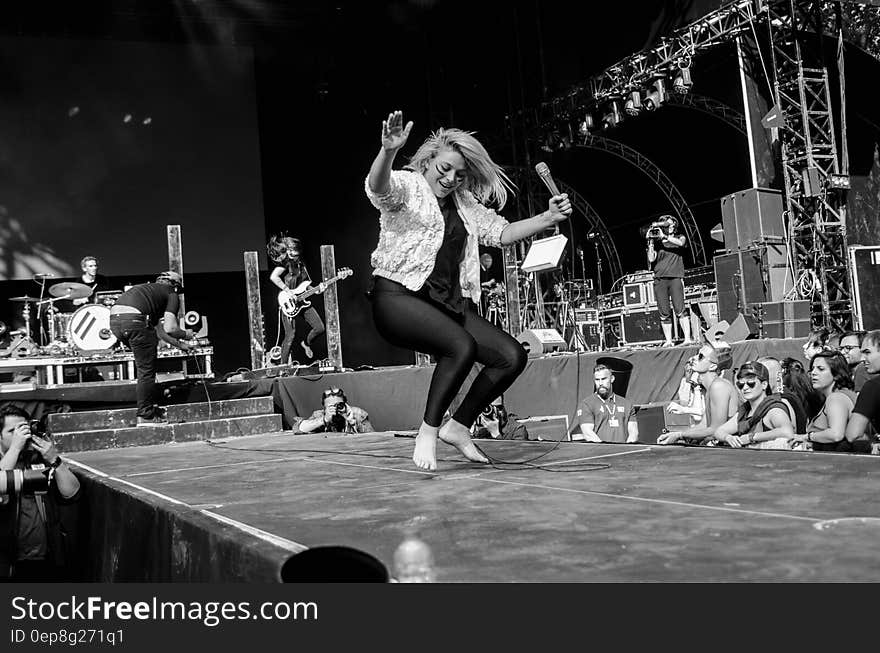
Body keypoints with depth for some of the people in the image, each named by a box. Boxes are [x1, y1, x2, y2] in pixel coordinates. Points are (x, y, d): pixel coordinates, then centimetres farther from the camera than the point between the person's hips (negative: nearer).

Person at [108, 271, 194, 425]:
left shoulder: (149, 289, 36)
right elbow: (169, 328, 0)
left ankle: (152, 403, 28)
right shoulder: (172, 296, 14)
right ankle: (145, 415, 8)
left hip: (114, 318, 8)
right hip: (133, 320, -8)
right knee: (146, 370, 4)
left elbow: (159, 330, 42)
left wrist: (180, 345, 49)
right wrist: (185, 334, 21)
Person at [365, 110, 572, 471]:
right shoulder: (407, 186, -2)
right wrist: (388, 151, -46)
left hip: (448, 302, 8)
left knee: (512, 356, -5)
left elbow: (501, 231, 21)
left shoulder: (465, 204, 20)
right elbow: (377, 187, -24)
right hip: (398, 296, -8)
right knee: (462, 345, -33)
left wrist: (549, 218, 7)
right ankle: (428, 433, -15)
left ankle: (457, 427, 11)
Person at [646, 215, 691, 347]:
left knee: (680, 309, -13)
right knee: (664, 313, -2)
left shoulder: (679, 237, 15)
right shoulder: (657, 242, 15)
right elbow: (651, 259, 3)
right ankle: (668, 341, 2)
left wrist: (664, 236, -10)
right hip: (659, 280, 2)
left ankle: (687, 338, -14)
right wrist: (650, 242, 0)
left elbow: (680, 243, -10)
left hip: (675, 278, -2)